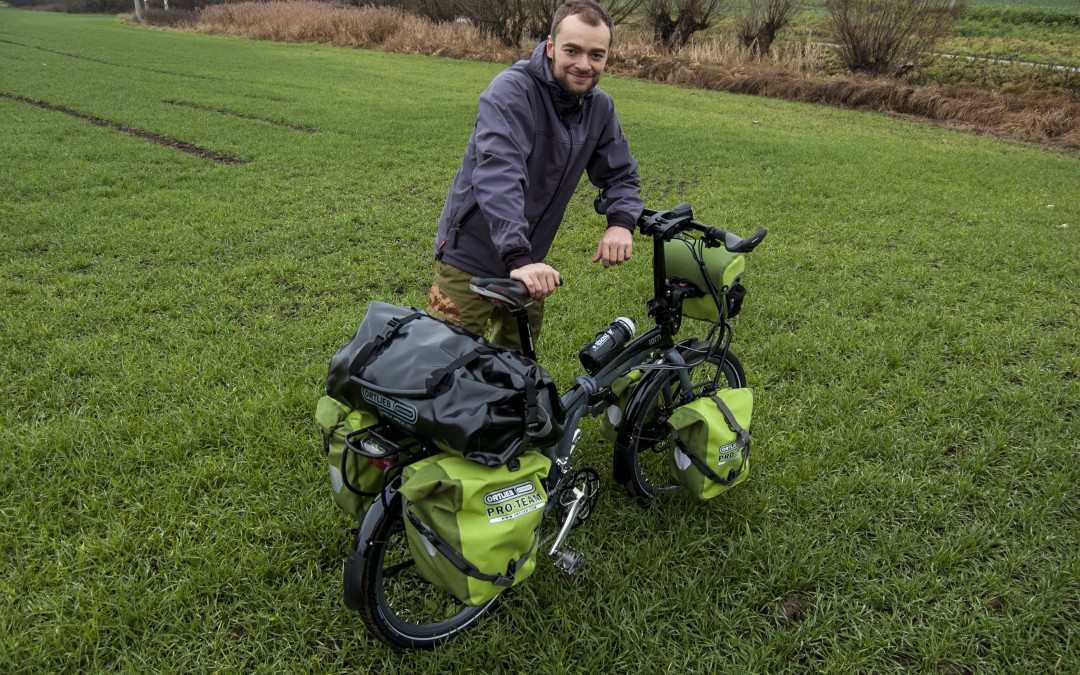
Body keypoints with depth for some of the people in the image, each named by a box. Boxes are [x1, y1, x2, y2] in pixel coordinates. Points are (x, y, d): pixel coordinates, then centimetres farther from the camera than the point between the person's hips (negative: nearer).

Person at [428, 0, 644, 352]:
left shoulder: (600, 107, 0)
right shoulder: (511, 90, -20)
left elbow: (622, 174, 8)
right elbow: (498, 174, -33)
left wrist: (622, 221, -15)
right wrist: (518, 256, -44)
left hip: (527, 262, 6)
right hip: (471, 258, -6)